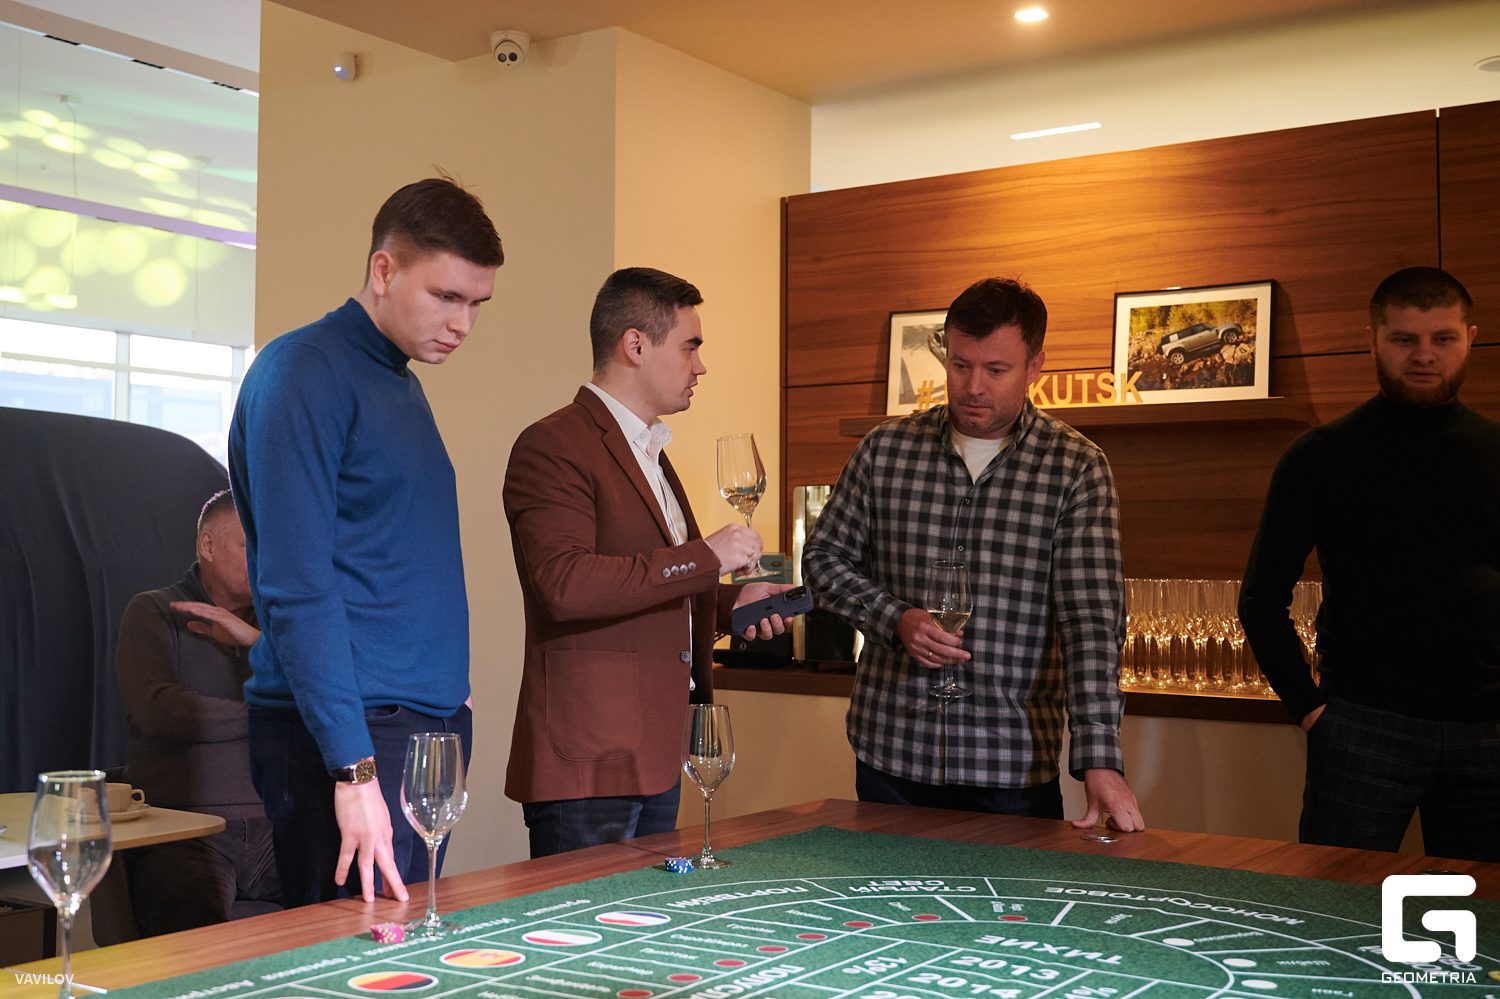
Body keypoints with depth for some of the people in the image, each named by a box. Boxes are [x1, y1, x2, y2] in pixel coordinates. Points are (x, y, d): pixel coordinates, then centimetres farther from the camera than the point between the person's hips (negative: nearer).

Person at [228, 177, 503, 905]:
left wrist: (448, 701, 15)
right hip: (346, 735, -8)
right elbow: (297, 588, -18)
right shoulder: (303, 371, -10)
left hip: (432, 722, 8)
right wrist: (353, 768, -23)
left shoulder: (402, 382, 16)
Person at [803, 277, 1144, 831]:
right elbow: (824, 556, 9)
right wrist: (896, 619, -10)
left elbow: (1092, 619, -12)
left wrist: (1099, 761, -22)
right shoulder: (886, 448, 2)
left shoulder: (1077, 468, -5)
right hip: (889, 750, 2)